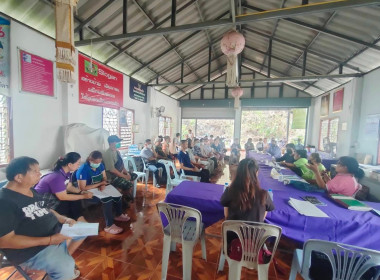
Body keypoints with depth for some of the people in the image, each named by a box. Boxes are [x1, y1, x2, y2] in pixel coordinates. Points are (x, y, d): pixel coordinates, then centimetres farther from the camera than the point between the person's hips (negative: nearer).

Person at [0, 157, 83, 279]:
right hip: (30, 249, -9)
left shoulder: (32, 191, 7)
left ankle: (64, 259, 18)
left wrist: (65, 219, -1)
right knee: (66, 269, -26)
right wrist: (49, 240, -26)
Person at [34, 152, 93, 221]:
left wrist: (82, 192, -11)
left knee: (75, 195, -7)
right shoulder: (57, 177, -33)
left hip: (52, 195, 8)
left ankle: (79, 219, -3)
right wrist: (83, 196, -22)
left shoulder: (66, 172, -7)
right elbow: (63, 197, -28)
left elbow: (69, 187, 4)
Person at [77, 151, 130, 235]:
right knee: (107, 199, -30)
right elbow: (82, 188, -24)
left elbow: (104, 177, 7)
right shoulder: (83, 170, -24)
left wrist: (103, 185, -16)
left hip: (99, 188, 7)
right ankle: (109, 226, -21)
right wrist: (100, 183, -22)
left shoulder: (100, 165, -4)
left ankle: (119, 215, 14)